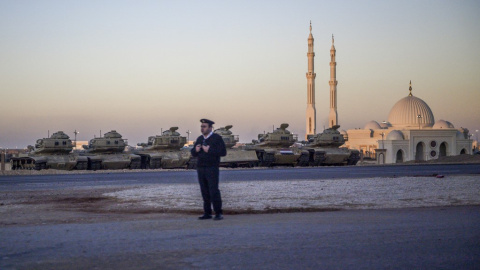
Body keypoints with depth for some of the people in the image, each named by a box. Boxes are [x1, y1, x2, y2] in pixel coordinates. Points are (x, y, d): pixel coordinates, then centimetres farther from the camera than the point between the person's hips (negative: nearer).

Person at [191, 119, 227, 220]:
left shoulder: (217, 138, -4)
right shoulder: (199, 139, 15)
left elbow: (223, 152, -12)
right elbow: (193, 153, 18)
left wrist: (209, 150, -20)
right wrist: (196, 150, -6)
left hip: (212, 169, -6)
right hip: (200, 169, 6)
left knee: (214, 191, -10)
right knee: (205, 192, 4)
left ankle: (219, 213, -5)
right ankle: (207, 213, 8)